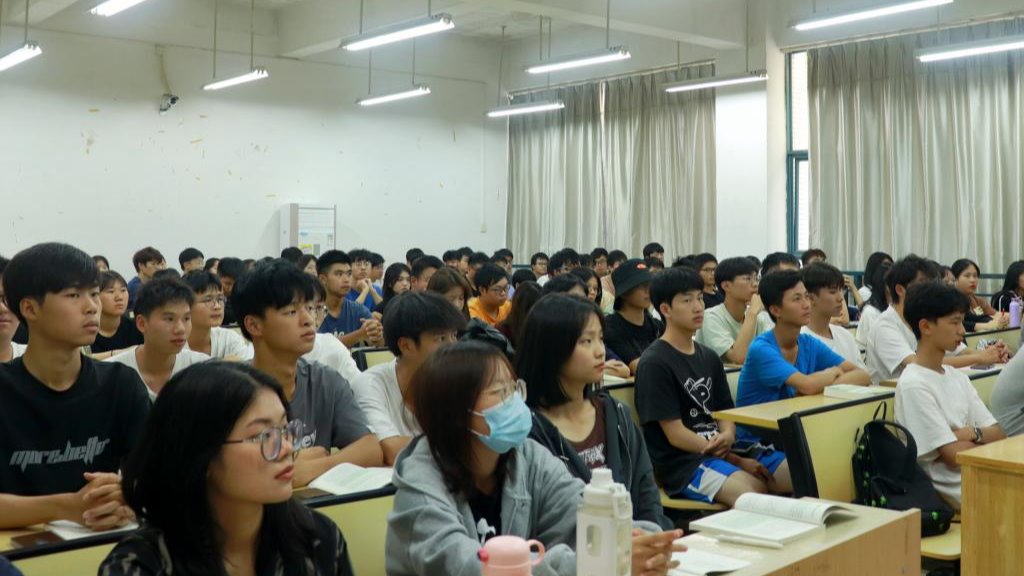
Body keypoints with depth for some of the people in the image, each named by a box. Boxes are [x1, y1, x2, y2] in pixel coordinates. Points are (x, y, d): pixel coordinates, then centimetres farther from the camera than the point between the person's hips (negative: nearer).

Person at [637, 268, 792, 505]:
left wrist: (727, 436, -8)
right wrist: (735, 460, -12)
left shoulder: (709, 357, 17)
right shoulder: (654, 363, -7)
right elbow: (675, 434, -10)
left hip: (722, 451, 8)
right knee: (753, 492, -35)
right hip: (681, 462, -7)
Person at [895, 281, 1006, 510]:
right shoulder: (914, 384, -14)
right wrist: (985, 439, 1)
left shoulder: (957, 377, 11)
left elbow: (999, 435, 8)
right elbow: (956, 457, -15)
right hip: (951, 490, -8)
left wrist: (973, 434, -12)